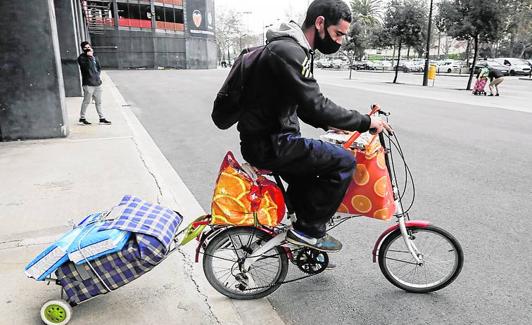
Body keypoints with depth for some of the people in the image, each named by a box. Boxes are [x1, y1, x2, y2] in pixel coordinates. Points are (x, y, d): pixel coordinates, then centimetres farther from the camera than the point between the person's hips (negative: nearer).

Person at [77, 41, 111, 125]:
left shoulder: (94, 57, 15)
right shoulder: (81, 57, -6)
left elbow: (99, 67, 24)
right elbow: (87, 67, -22)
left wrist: (97, 75, 10)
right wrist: (89, 57, -21)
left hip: (97, 83, 7)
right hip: (88, 83, -7)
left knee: (98, 102, 12)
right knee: (86, 101, 0)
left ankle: (102, 118, 19)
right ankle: (82, 118, 12)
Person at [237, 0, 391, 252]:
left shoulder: (297, 49, 14)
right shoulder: (288, 51, -20)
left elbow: (304, 106, 21)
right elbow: (316, 106, -25)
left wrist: (330, 125, 11)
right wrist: (366, 122, -16)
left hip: (270, 138, 10)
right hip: (267, 144, -10)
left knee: (307, 182, 26)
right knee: (344, 161, -13)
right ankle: (309, 230, 0)